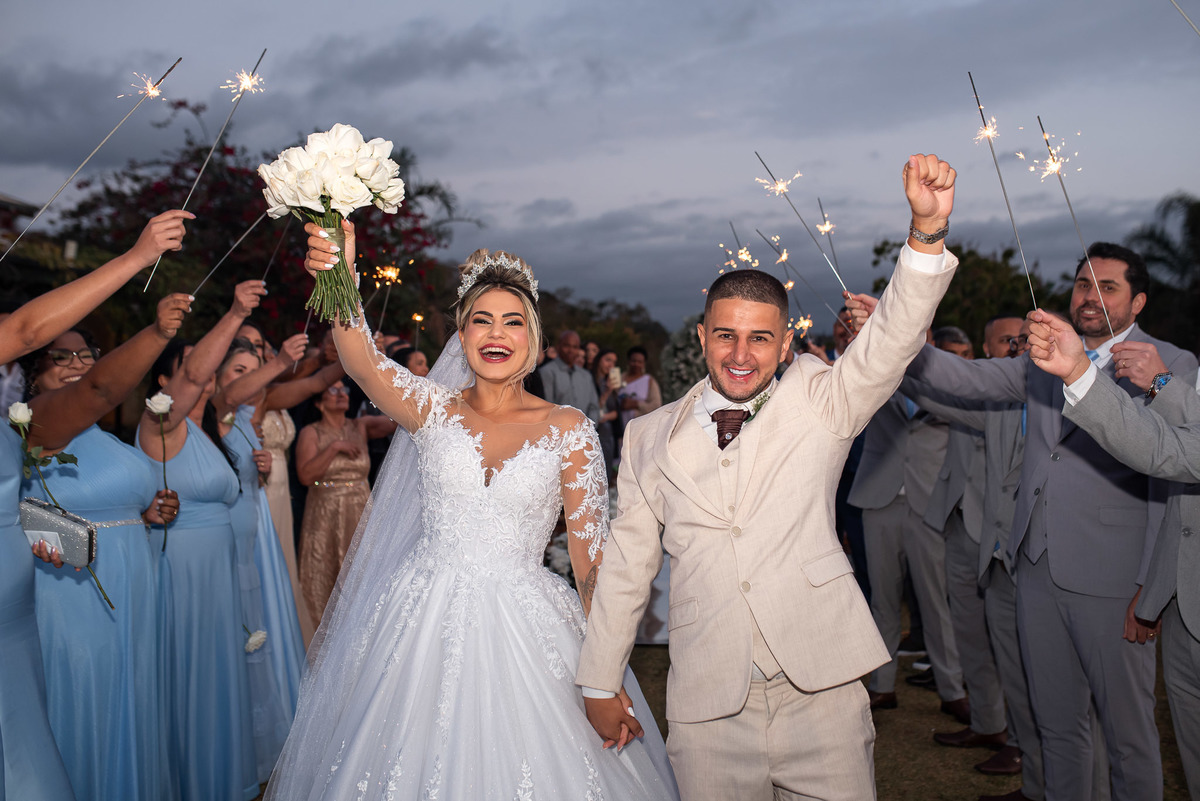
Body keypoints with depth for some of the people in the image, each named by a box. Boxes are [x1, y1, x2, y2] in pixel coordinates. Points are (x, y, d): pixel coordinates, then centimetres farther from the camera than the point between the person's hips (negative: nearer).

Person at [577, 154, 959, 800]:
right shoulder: (650, 437, 6)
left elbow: (893, 340, -14)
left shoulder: (819, 403, 2)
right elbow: (627, 562, 10)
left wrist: (928, 230, -31)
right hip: (707, 703, 1)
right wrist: (600, 684, 12)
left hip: (820, 690, -1)